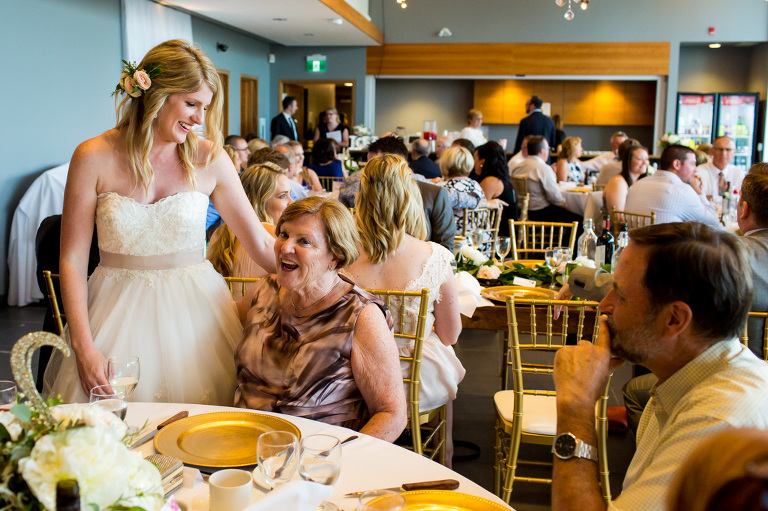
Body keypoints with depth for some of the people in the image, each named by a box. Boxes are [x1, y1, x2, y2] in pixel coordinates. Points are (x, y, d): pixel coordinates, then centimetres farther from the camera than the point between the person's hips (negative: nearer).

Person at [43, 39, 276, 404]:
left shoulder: (208, 159, -2)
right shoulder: (94, 158, -5)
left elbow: (261, 243, 1)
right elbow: (72, 260, -4)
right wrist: (83, 346, -11)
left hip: (194, 308, 1)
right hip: (119, 310, 0)